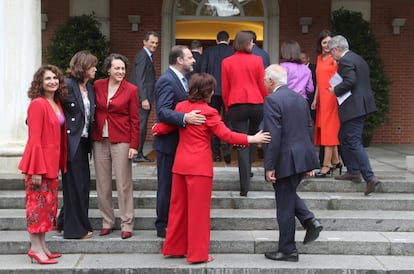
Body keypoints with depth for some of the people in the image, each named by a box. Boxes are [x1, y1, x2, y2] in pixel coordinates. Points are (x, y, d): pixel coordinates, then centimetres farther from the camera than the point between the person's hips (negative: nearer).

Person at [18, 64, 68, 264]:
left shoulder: (56, 104, 11)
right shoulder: (38, 104, -13)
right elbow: (34, 139, -17)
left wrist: (61, 163, 10)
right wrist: (36, 169, -20)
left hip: (52, 163, 9)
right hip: (39, 163, -8)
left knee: (49, 205, 13)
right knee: (37, 204, -2)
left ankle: (42, 247, 21)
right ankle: (35, 248, 6)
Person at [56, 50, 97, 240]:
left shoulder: (90, 89, 13)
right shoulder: (67, 85, -11)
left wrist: (90, 138, 5)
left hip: (83, 141, 8)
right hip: (71, 141, -8)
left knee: (83, 182, 11)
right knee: (75, 184, -1)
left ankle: (65, 223, 25)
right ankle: (76, 229, 10)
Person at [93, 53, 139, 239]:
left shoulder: (131, 90, -3)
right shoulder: (98, 85, 4)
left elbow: (134, 119, -3)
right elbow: (94, 111, 8)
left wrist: (134, 145, -8)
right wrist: (93, 134, -1)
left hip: (121, 141, -3)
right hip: (100, 140, 3)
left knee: (123, 184, 0)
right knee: (102, 184, 9)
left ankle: (127, 225, 8)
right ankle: (107, 222, 21)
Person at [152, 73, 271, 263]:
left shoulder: (181, 107, 5)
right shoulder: (208, 112, -13)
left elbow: (167, 126, 15)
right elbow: (226, 135, -15)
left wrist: (155, 129, 37)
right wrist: (252, 139, -11)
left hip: (180, 163, 7)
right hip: (199, 165, -7)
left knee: (179, 206, 16)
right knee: (199, 210, 1)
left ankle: (174, 248, 24)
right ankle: (197, 254, 7)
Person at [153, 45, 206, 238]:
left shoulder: (181, 78, 12)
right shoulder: (167, 81, -19)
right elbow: (162, 111, -30)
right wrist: (185, 118, -42)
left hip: (180, 140, 9)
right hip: (169, 142, -9)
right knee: (167, 186, 1)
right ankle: (163, 226, 11)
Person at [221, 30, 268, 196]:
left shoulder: (227, 62, 3)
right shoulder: (257, 60, 1)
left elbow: (225, 88, 4)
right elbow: (263, 85, 3)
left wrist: (227, 107, 16)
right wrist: (265, 103, 16)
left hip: (236, 105, 0)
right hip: (256, 104, 0)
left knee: (242, 143, -2)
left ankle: (244, 186, -9)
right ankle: (247, 172, 32)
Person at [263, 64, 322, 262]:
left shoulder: (272, 100, -13)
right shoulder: (300, 98, 11)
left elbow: (274, 136, -19)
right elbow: (309, 129, 14)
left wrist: (270, 166, -16)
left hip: (286, 160, -8)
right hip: (303, 157, 8)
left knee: (285, 206, 3)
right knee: (288, 194, 27)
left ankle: (287, 250, 12)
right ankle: (309, 220, 8)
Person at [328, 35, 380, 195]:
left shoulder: (345, 61, -14)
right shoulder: (358, 59, 17)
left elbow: (350, 81, -25)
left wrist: (336, 90, -10)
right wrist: (338, 89, 17)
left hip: (354, 107, -11)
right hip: (361, 105, 11)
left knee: (354, 142, -9)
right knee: (344, 137, 21)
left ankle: (370, 178, -13)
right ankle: (353, 171, 25)